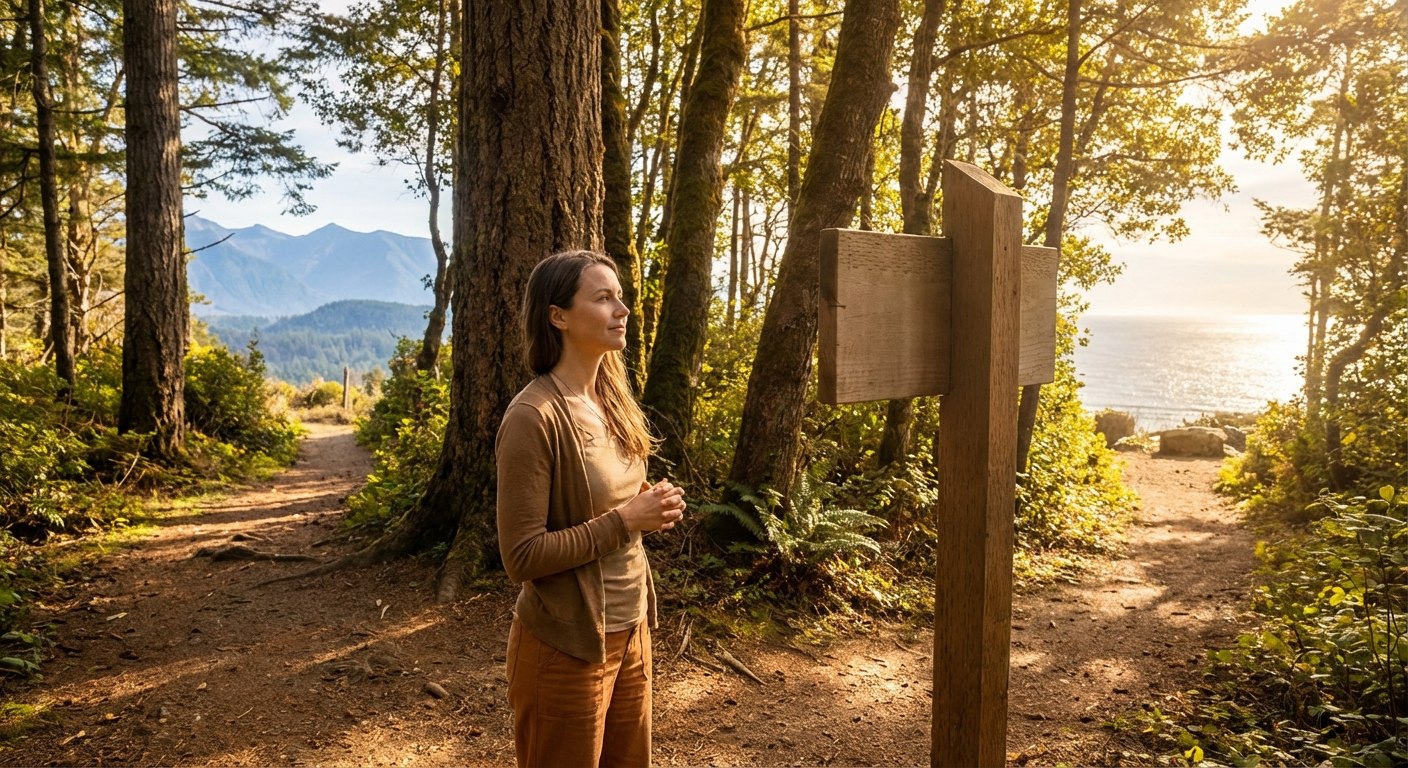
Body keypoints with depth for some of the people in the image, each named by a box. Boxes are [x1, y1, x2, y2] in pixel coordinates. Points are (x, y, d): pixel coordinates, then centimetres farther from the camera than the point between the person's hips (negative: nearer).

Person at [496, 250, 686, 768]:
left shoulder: (610, 400, 5)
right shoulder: (534, 416, -21)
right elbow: (522, 556, -21)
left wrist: (652, 506, 0)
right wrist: (623, 520, -22)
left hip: (629, 628, 8)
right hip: (567, 644, -7)